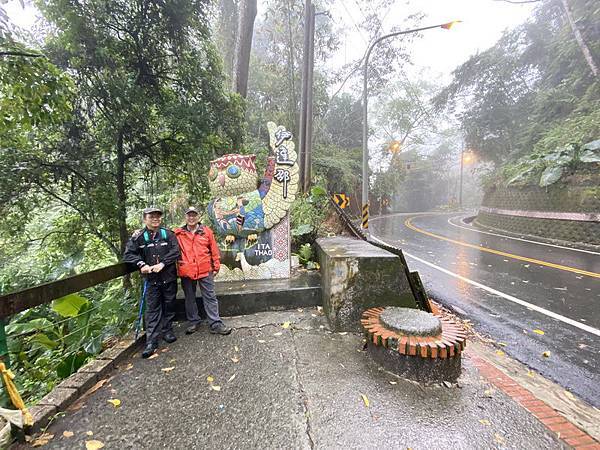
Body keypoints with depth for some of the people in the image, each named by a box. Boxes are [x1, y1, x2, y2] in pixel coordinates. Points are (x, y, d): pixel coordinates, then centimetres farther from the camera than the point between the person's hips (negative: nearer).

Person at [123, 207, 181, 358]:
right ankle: (151, 341, 8)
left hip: (169, 277, 1)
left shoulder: (168, 233, -1)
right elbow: (128, 254, -2)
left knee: (169, 305, 12)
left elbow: (176, 251, -9)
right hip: (152, 279, 0)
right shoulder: (138, 236, -1)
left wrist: (162, 263, -19)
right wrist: (142, 264, -16)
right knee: (152, 309, 2)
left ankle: (167, 331, 30)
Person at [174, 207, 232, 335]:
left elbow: (214, 250, 5)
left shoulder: (207, 231, 3)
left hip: (205, 270, -1)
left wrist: (216, 266, 5)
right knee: (189, 298, 14)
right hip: (186, 271, 1)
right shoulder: (178, 233, 3)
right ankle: (193, 322, 30)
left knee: (210, 298, 3)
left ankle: (216, 324, 9)